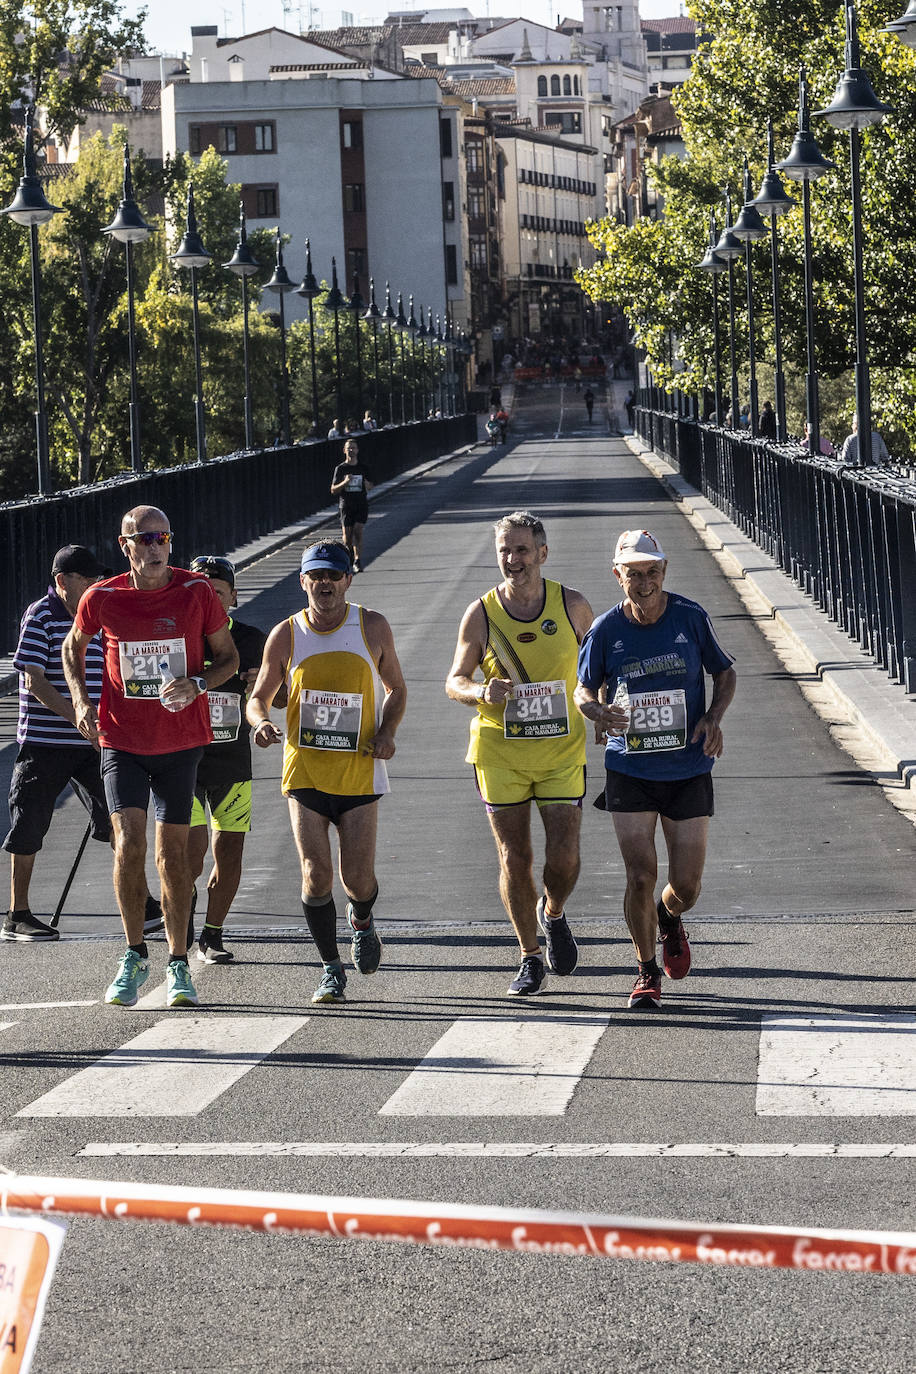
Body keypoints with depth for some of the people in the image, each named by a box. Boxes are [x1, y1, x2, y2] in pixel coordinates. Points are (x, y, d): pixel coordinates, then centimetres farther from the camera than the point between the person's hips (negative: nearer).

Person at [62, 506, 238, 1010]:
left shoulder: (196, 591, -6)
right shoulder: (101, 598, -5)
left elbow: (228, 656, 4)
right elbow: (74, 646, 15)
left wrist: (196, 684, -16)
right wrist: (81, 701, 0)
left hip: (181, 741, 0)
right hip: (121, 741, 0)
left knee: (173, 851, 5)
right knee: (129, 844, -13)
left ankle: (178, 965, 16)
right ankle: (134, 955, 4)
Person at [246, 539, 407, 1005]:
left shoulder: (373, 628, -1)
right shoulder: (285, 635, -1)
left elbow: (395, 688, 12)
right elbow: (259, 697, 10)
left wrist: (386, 732, -6)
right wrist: (262, 722, -13)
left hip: (359, 772, 0)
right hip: (304, 771, 0)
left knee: (358, 878, -2)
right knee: (316, 875, -7)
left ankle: (361, 919, 35)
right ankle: (331, 969, 10)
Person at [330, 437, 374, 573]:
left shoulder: (363, 468, 7)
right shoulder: (340, 468, 3)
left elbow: (371, 485, 15)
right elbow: (333, 490, 2)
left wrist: (368, 485, -10)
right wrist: (345, 482, -17)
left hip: (362, 505, 0)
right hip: (346, 505, 0)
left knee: (358, 532, -14)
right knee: (347, 535, 0)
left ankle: (357, 561, -14)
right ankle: (349, 556, 28)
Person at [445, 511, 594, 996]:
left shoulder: (572, 606, -2)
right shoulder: (480, 615, -4)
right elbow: (454, 681, 4)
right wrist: (481, 691, -17)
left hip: (562, 750, 0)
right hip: (499, 751, 0)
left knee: (564, 856, -6)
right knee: (514, 859, 1)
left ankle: (553, 914, 28)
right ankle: (530, 959, 16)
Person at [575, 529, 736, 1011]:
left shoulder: (691, 618, -5)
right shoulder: (605, 629, -5)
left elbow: (724, 672, 9)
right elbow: (584, 688, 8)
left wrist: (714, 718, -9)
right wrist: (599, 712, -16)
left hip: (689, 770, 1)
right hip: (629, 770, 0)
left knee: (686, 887, 2)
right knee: (640, 877, -7)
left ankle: (669, 918, 39)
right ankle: (647, 971, 14)